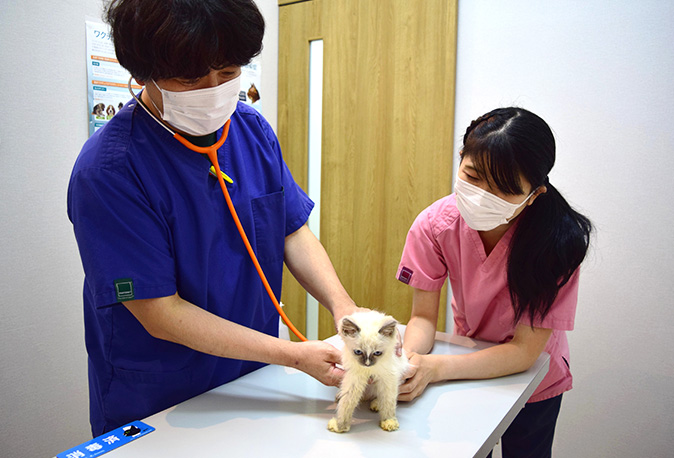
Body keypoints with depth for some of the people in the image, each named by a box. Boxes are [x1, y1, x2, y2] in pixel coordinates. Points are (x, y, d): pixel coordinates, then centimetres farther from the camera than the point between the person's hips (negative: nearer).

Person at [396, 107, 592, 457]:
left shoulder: (558, 241, -33)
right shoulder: (435, 224, -25)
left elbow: (524, 350, -29)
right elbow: (423, 316, -18)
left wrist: (435, 368, -41)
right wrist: (407, 358, -40)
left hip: (533, 379, -1)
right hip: (469, 368, 2)